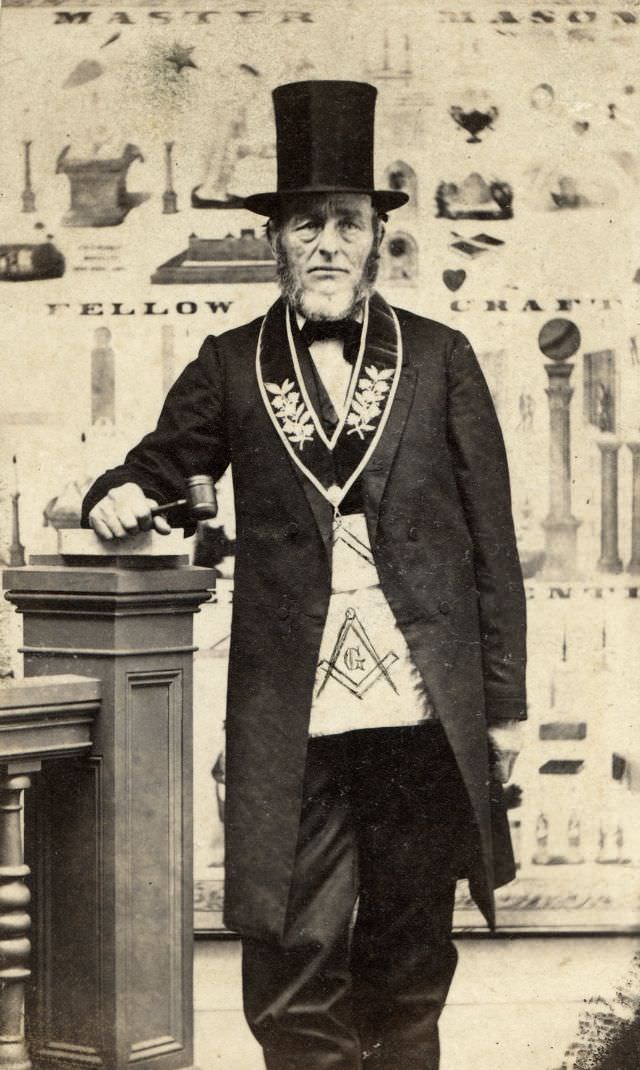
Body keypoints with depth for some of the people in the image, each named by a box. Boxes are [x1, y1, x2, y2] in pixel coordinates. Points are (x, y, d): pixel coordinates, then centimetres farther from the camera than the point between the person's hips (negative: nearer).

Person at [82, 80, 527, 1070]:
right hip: (290, 728, 0)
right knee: (293, 975, -2)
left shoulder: (439, 359, 7)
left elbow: (492, 543, 7)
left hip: (427, 719, 1)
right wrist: (121, 499, -6)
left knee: (410, 968, 10)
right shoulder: (230, 367, 7)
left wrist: (505, 702, 4)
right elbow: (160, 468, 19)